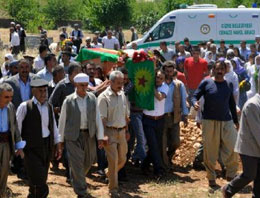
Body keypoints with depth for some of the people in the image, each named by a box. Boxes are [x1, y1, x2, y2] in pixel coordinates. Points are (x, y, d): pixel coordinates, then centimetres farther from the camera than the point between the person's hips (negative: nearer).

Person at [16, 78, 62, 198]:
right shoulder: (25, 107, -6)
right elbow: (17, 127, -2)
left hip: (47, 146, 6)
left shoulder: (49, 107, 11)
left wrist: (58, 144, 16)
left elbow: (53, 127, 18)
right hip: (32, 149, -6)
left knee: (42, 179, 12)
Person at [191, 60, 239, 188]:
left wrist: (235, 120, 18)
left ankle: (231, 175, 12)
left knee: (232, 148, -5)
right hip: (209, 121, -2)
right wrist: (195, 103, -22)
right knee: (210, 150, 2)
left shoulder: (229, 85, 11)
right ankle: (211, 177, 15)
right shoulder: (206, 83, 1)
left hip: (226, 121, 2)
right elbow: (195, 96, 1)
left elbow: (232, 104, 18)